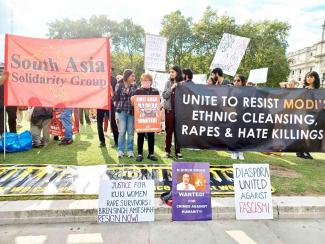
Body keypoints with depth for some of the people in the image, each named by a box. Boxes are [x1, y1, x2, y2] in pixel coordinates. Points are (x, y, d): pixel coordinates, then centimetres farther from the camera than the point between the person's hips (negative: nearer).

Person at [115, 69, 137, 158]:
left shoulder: (134, 87, 9)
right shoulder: (119, 86, 2)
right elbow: (116, 98, -2)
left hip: (131, 112, 2)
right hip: (122, 111, -2)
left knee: (131, 132, 4)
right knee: (122, 131, 0)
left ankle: (130, 150, 14)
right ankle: (120, 150, 11)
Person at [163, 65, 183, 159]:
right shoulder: (168, 83, 7)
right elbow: (164, 96, 0)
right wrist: (171, 88, -12)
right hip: (169, 109, 1)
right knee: (169, 130, 5)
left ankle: (177, 151, 12)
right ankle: (167, 151, 15)